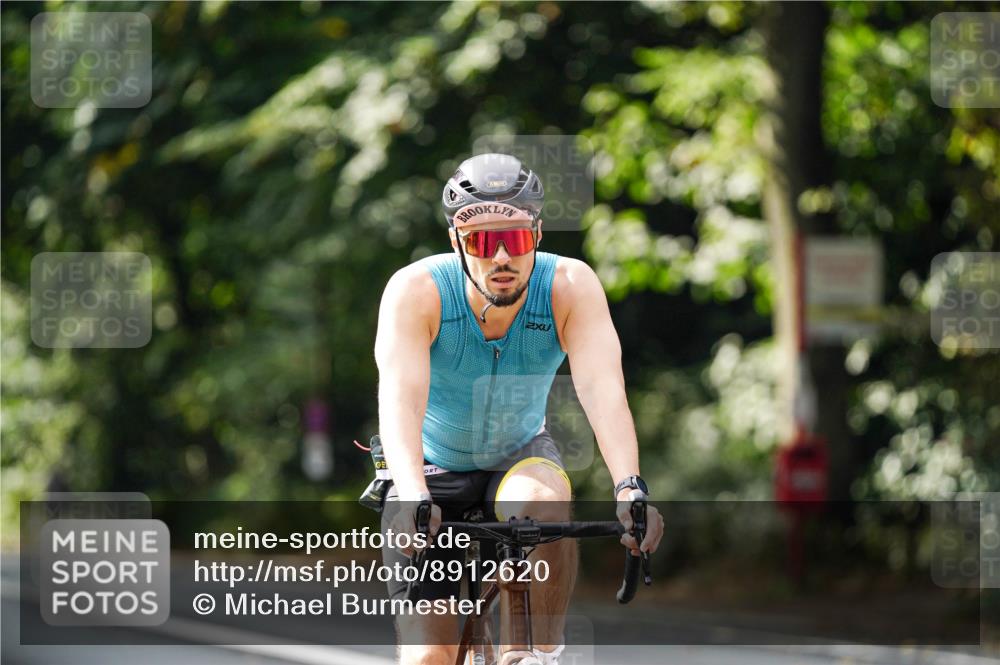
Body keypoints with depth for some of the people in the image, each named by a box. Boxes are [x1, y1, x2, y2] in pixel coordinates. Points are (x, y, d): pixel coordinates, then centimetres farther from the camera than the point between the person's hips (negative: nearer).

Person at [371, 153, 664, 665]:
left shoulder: (571, 286, -23)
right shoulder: (416, 291, -27)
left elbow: (601, 387, -35)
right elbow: (400, 397, -40)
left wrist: (629, 489, -52)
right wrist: (415, 501, -56)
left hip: (520, 456, 1)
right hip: (433, 469, -1)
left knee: (545, 504, -36)